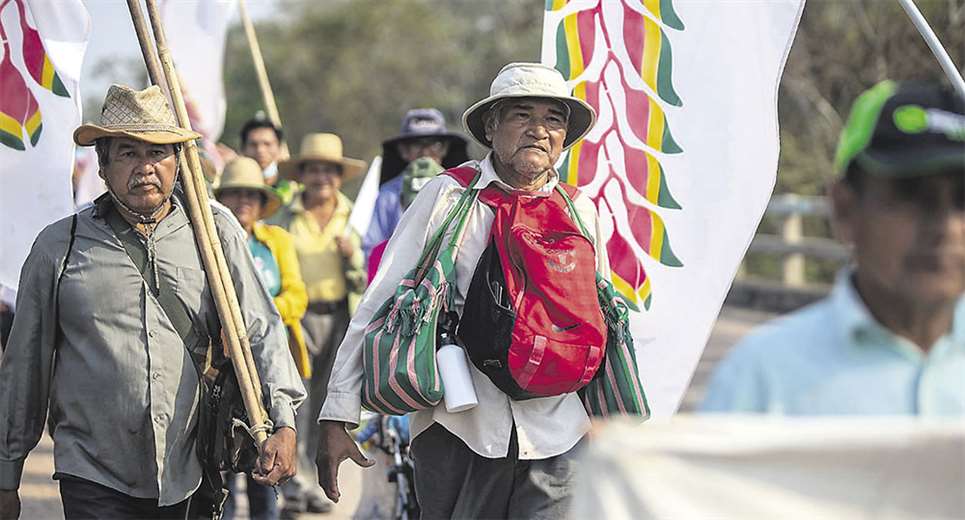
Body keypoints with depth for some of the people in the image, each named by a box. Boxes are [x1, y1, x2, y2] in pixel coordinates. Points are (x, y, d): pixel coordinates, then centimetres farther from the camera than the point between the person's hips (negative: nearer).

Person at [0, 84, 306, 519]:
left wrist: (284, 422, -14)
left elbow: (260, 330, 2)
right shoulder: (58, 247, 4)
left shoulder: (216, 234, 6)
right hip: (92, 479, -1)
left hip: (182, 480, 2)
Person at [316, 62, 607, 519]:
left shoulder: (580, 211, 9)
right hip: (459, 425, -2)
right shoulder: (447, 197, -2)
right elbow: (380, 306, -3)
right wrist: (338, 417, -8)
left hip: (557, 434, 3)